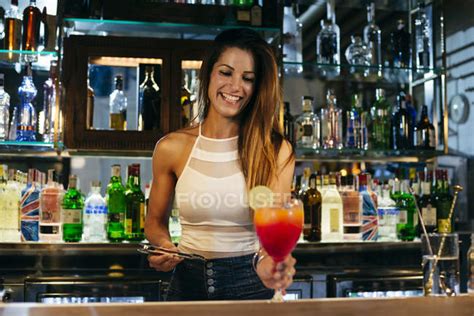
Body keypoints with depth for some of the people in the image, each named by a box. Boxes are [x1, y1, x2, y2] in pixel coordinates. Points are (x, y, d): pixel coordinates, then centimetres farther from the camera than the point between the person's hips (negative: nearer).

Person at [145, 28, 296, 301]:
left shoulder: (277, 151, -10)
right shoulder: (171, 148, -6)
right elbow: (156, 221, 7)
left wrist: (266, 261, -39)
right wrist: (164, 246, -14)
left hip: (250, 283, -1)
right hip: (188, 281, 1)